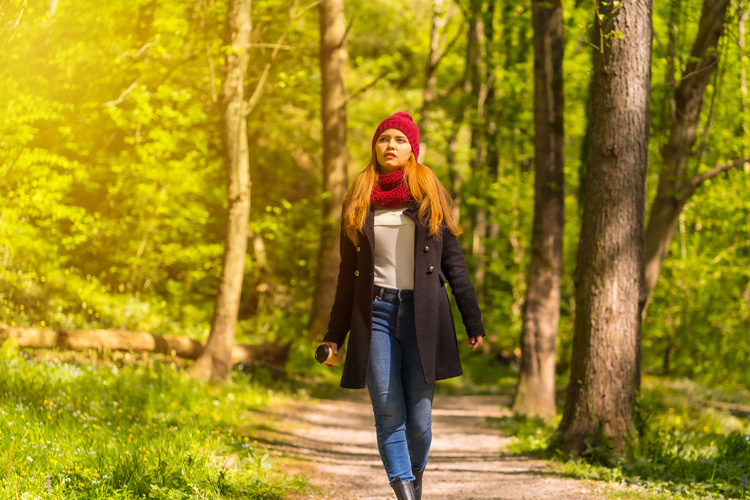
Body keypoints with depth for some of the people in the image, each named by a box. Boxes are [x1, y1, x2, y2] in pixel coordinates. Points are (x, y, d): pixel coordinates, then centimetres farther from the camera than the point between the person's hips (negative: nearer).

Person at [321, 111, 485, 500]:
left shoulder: (430, 196, 8)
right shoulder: (359, 201, 11)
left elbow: (453, 262, 7)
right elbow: (348, 271, 14)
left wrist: (474, 323, 2)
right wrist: (335, 334, 11)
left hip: (422, 314, -1)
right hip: (376, 311, 1)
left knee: (419, 417, -2)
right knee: (389, 414, -7)